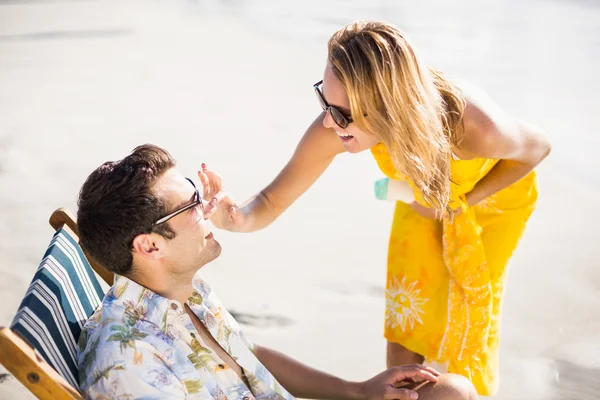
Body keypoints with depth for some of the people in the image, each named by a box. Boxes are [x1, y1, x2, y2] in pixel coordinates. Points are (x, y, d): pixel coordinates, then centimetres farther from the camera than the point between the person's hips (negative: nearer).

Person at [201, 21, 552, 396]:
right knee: (404, 313, 6)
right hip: (424, 198, 2)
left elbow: (538, 148, -21)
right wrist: (239, 217, -53)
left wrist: (457, 204, -22)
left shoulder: (473, 125, -44)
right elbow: (273, 201, -30)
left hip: (495, 194, -2)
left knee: (469, 314, 6)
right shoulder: (335, 127, -38)